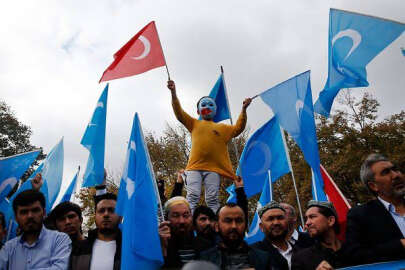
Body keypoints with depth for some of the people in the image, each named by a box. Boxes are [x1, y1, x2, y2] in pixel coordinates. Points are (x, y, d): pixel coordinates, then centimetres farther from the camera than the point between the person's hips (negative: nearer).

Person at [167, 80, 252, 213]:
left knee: (212, 199, -2)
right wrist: (173, 93, -1)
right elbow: (179, 114, 10)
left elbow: (238, 128, 13)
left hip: (214, 168, 0)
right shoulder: (194, 124, 20)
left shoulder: (223, 127, 22)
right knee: (192, 195, -9)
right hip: (194, 167, 0)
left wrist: (243, 110, 1)